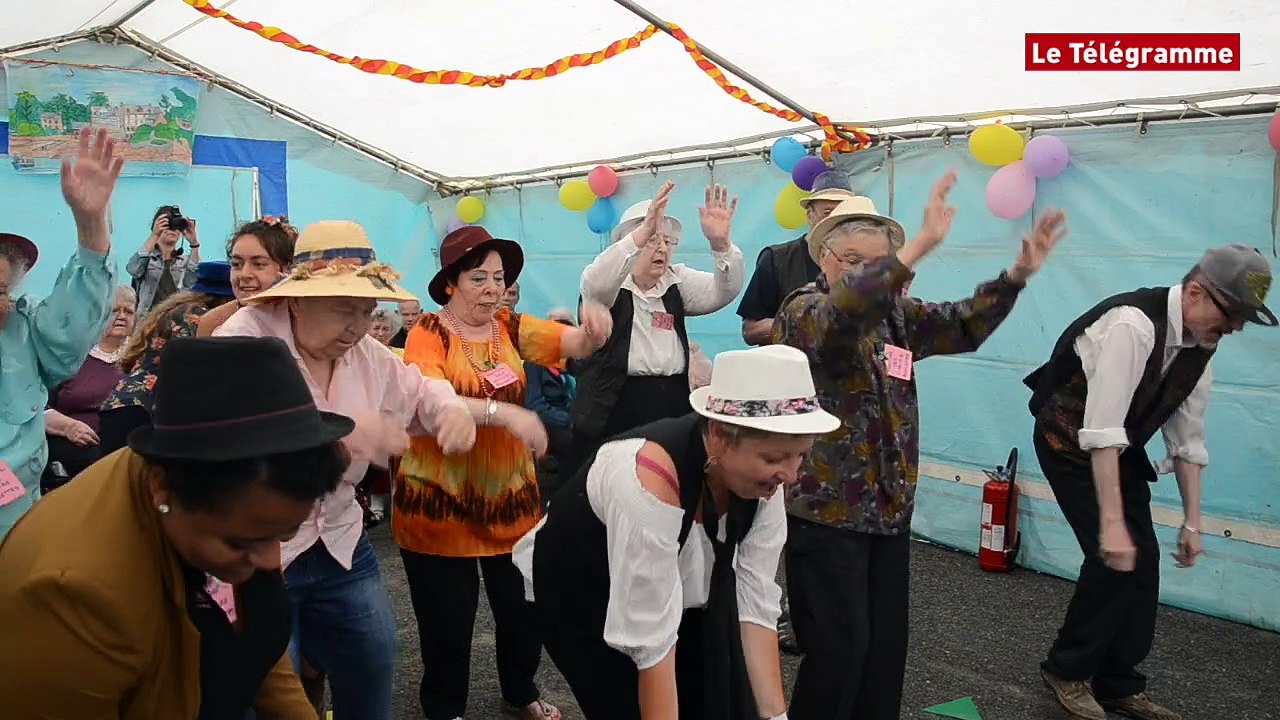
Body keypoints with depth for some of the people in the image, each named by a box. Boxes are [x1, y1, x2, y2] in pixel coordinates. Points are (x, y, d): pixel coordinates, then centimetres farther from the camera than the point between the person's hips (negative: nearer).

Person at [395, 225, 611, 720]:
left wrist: (594, 327, -33)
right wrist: (502, 411, -38)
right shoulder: (429, 333, -10)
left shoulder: (513, 327, 3)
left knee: (525, 606, 12)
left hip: (510, 492, 4)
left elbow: (577, 343, -9)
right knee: (448, 618, 7)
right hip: (440, 496, -4)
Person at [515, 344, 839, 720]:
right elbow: (652, 643, -34)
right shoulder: (650, 479, -38)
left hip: (681, 589, 5)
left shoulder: (761, 476, -19)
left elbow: (756, 604, -15)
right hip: (578, 592, -5)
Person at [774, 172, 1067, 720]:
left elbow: (960, 326, 8)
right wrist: (918, 248, -43)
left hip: (889, 507, 7)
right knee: (839, 648, -2)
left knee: (886, 644, 15)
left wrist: (1017, 274, -8)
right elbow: (843, 313, -34)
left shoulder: (893, 313, 12)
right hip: (825, 511, -7)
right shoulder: (804, 311, -11)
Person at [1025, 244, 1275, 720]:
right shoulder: (1133, 325, -32)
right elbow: (1101, 430, -36)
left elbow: (1187, 437, 1)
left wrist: (1192, 521, 0)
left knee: (1143, 560, 5)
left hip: (1121, 446, 8)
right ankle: (1067, 668, 7)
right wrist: (1111, 522, -37)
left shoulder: (1201, 345, -6)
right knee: (1115, 556, -15)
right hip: (1071, 443, -8)